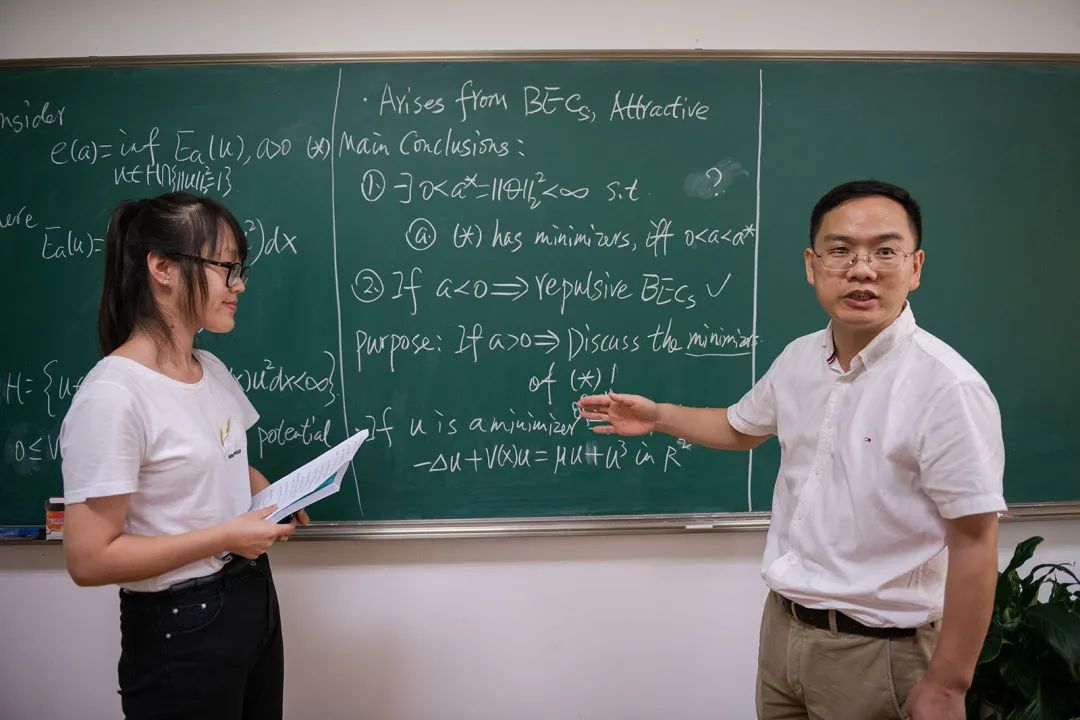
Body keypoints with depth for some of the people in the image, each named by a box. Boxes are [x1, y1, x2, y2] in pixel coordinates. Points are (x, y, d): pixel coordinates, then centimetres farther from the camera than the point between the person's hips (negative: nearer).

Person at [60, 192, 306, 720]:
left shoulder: (212, 370, 3)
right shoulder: (113, 395, -22)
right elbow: (89, 559, -22)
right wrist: (225, 537, -21)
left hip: (254, 596, 8)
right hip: (180, 626, -8)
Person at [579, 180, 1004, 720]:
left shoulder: (946, 387, -21)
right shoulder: (798, 359, 1)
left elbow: (974, 544, -18)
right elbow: (740, 428, 20)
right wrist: (658, 416, 13)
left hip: (877, 651, -6)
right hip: (783, 624, 7)